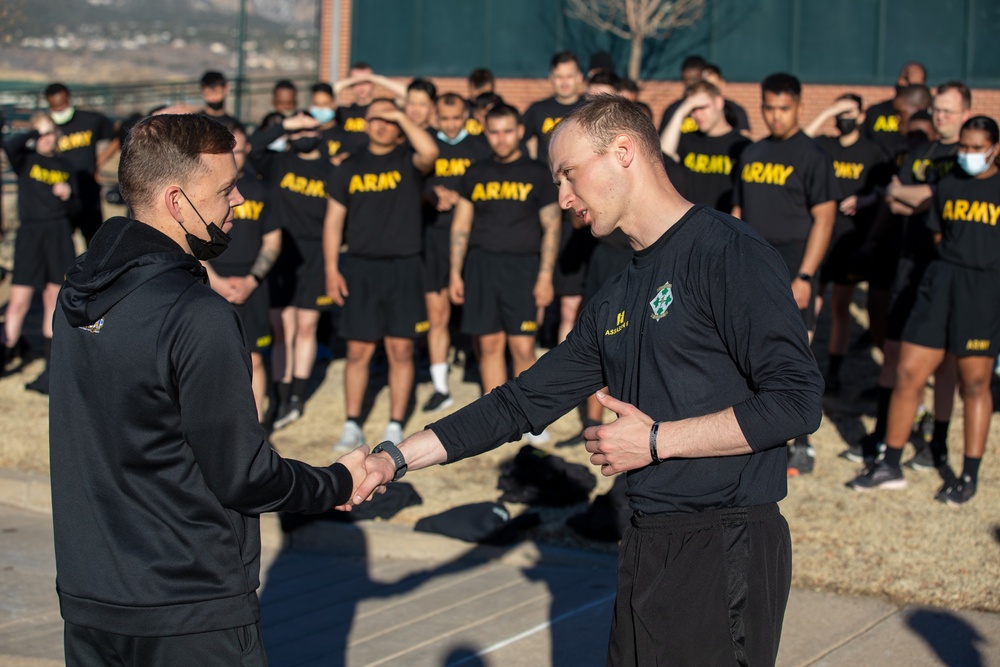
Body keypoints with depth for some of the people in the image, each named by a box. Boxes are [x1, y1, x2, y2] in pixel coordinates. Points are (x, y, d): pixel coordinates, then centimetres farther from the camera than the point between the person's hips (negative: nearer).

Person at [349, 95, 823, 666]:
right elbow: (522, 403, 19)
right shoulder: (616, 303, 16)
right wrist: (397, 459, 13)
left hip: (726, 552, -8)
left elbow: (797, 399, -18)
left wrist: (657, 440, -13)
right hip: (648, 549, 8)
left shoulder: (729, 253, -10)